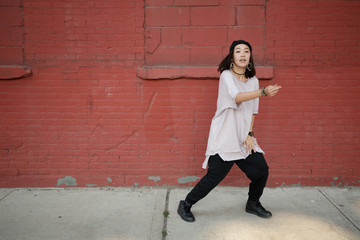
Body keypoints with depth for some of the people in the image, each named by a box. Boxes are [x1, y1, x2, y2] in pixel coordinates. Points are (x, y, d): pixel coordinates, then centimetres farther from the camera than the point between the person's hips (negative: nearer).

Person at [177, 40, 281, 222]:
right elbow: (236, 97, -27)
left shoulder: (253, 81, 10)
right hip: (224, 137, -6)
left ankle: (253, 204, 29)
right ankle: (185, 206, 11)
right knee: (215, 176, -8)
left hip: (243, 137, 6)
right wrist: (263, 92, -38)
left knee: (261, 169, 3)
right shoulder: (226, 76, -8)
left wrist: (250, 134, 2)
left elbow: (253, 111, 12)